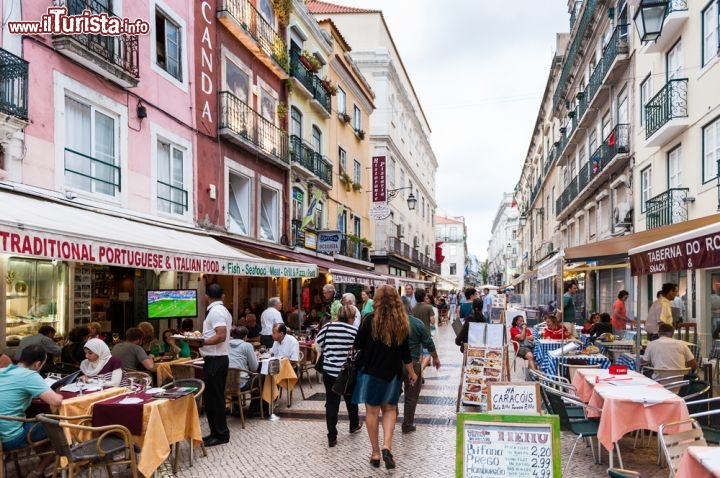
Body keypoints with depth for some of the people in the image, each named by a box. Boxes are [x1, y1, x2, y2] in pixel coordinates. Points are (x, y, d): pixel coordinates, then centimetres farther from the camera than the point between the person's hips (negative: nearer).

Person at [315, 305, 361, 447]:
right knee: (351, 399, 22)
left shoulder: (327, 327, -3)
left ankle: (332, 437, 4)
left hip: (329, 370, 1)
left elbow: (318, 344, 4)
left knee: (331, 403, 5)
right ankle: (354, 425, 42)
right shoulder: (353, 331, -11)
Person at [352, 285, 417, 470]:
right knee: (389, 409, 16)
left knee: (372, 411, 8)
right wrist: (411, 373, 19)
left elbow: (357, 345, -4)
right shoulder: (402, 322, -1)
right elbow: (405, 352, 5)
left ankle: (376, 452, 14)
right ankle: (387, 446, -2)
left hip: (370, 371, -3)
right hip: (392, 373, 3)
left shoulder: (370, 319, -11)